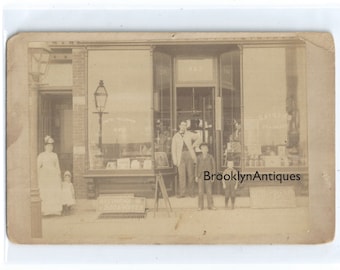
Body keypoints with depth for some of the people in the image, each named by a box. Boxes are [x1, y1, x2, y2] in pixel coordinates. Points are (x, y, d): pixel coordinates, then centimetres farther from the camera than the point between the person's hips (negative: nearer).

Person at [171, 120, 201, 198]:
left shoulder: (189, 134, 10)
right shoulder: (175, 137, 9)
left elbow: (199, 139, 20)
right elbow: (173, 149, 7)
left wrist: (193, 146, 9)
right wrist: (175, 161, 0)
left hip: (189, 155, 1)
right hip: (181, 156, -1)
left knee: (191, 174, 0)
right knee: (181, 175, -7)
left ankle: (191, 192, 5)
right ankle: (182, 193, -5)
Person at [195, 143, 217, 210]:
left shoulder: (210, 157, -4)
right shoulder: (199, 157, 2)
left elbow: (214, 167, -1)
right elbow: (197, 167, 8)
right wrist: (196, 176, 2)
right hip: (200, 175, 1)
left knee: (209, 191, -2)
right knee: (200, 191, 0)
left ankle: (210, 206, 6)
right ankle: (200, 206, 6)